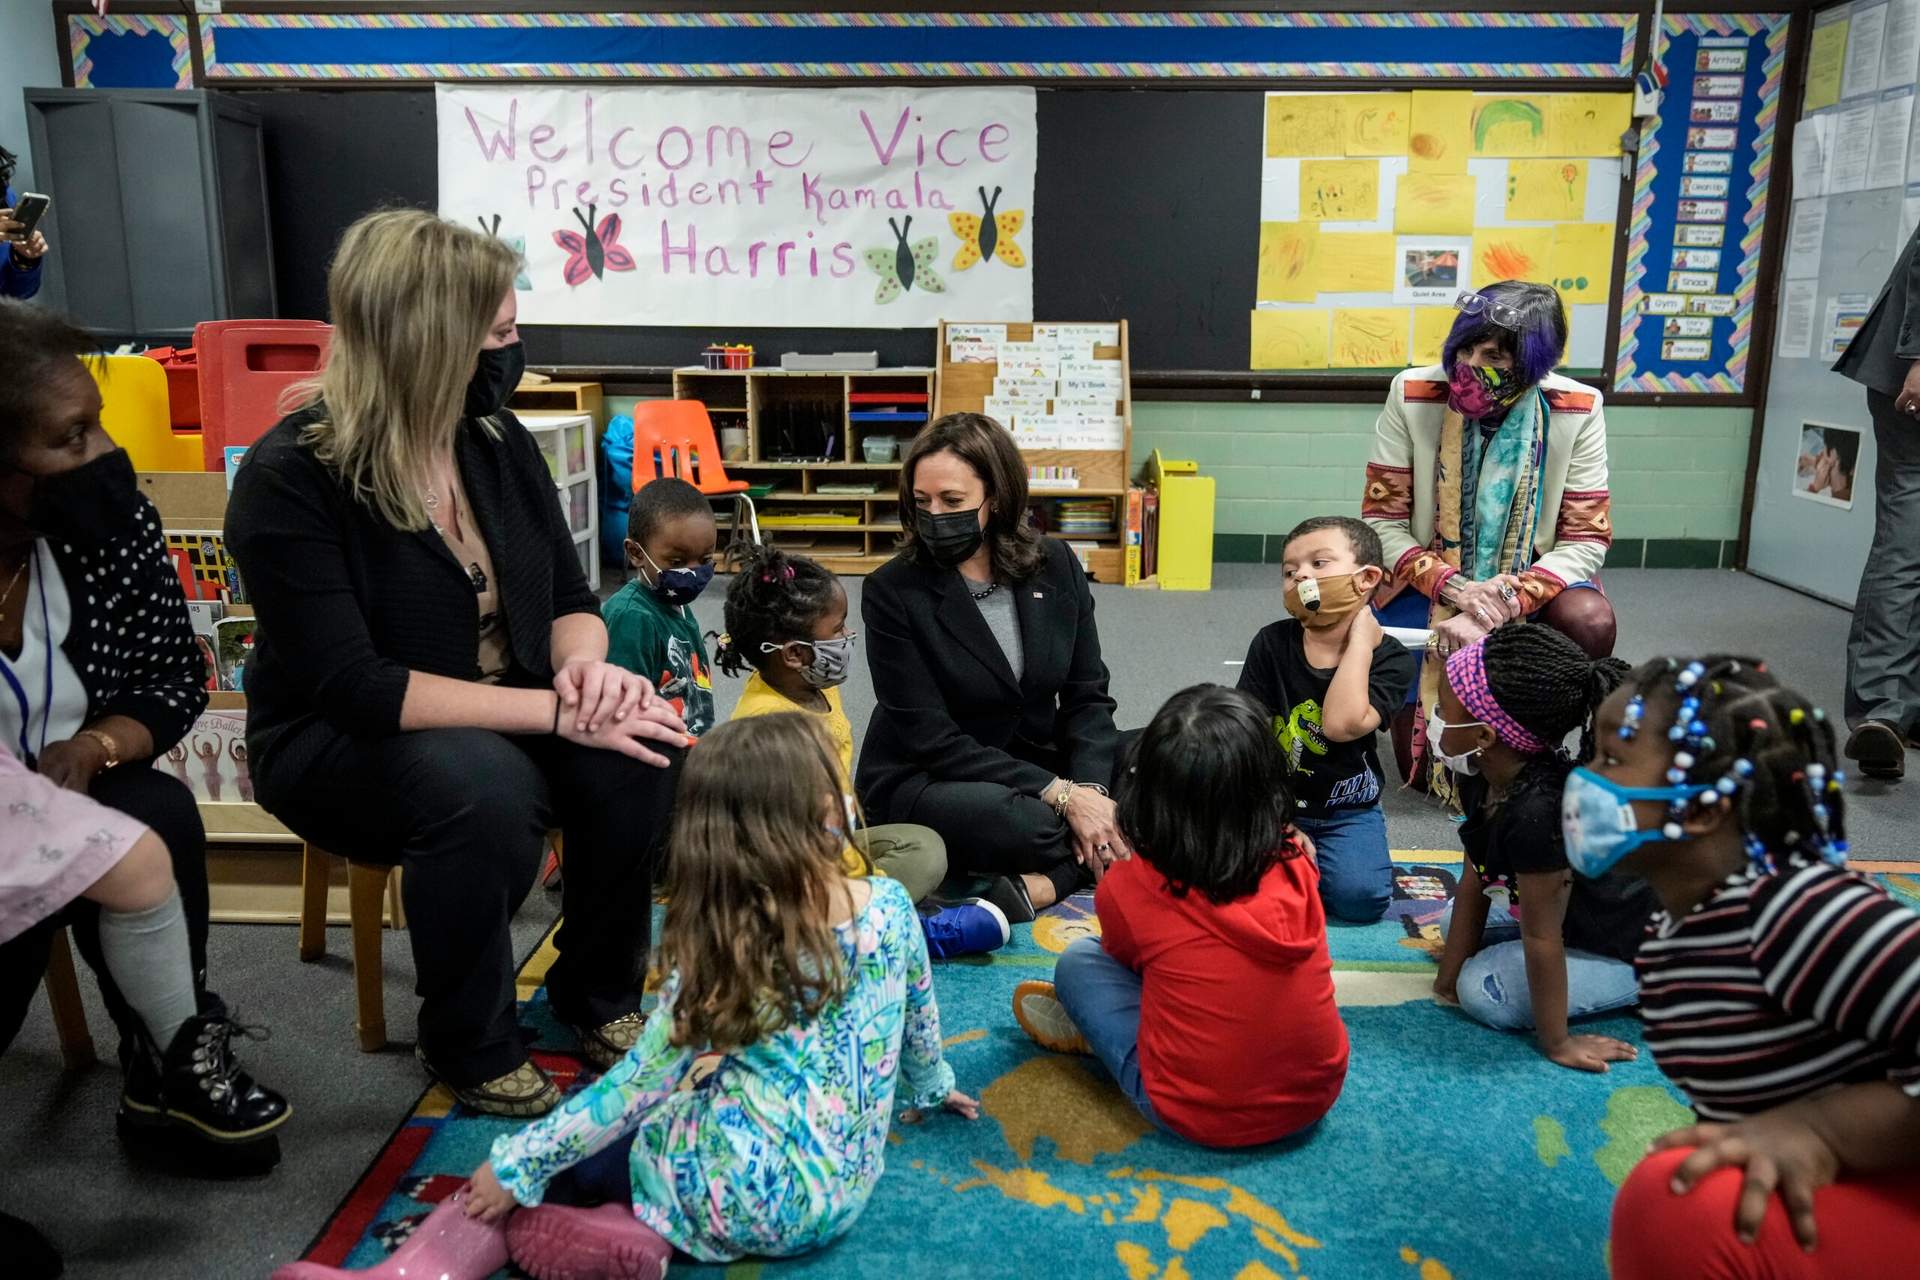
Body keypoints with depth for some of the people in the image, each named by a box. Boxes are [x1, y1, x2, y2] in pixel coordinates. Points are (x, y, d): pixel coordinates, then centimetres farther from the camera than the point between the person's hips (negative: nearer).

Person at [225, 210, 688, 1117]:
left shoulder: (496, 442, -1)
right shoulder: (290, 477, -19)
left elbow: (570, 599, 5)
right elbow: (353, 686, -25)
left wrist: (584, 664, -20)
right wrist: (556, 711, -29)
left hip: (503, 719, 5)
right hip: (334, 746, -5)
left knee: (641, 755, -23)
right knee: (484, 789, -36)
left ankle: (598, 995, 4)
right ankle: (466, 1046, -8)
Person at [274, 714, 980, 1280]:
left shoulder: (723, 946, -15)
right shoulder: (890, 905, -5)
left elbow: (638, 1085, -13)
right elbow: (920, 1027, 11)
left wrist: (521, 1164, -3)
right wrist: (927, 1087, 32)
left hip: (749, 1194, -5)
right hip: (843, 1190, 5)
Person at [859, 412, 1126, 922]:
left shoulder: (1055, 565, -2)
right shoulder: (892, 592, -14)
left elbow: (1087, 696, 0)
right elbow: (930, 738, -17)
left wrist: (1089, 789, -20)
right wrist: (1061, 794, -24)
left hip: (1038, 764, 6)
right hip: (924, 783, -5)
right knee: (1028, 821, -37)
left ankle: (1038, 887, -23)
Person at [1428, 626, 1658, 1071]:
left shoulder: (1538, 812, -39)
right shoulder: (1482, 778, -12)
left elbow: (1541, 938, -29)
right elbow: (1474, 880, -3)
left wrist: (1557, 1043, -18)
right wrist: (1448, 978, 0)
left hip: (1636, 947, -9)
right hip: (1580, 913, 9)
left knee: (1485, 991, -19)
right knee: (1452, 923, 17)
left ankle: (1648, 987, -2)